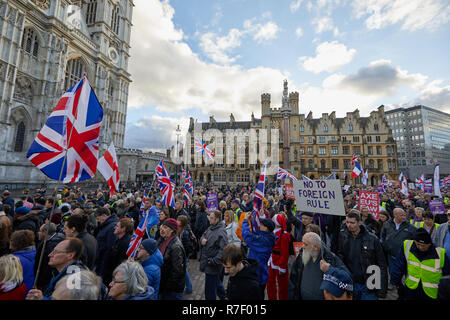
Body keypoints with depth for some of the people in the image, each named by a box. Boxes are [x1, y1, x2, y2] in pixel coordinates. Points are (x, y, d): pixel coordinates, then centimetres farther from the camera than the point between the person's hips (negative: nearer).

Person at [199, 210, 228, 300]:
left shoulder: (221, 232, -24)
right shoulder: (210, 227, 4)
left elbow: (223, 249, -28)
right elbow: (203, 236, 14)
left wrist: (213, 261, -25)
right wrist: (202, 240, -10)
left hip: (212, 266, -9)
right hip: (207, 262, 9)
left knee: (210, 289, 6)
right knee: (217, 282, 27)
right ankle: (224, 297, 46)